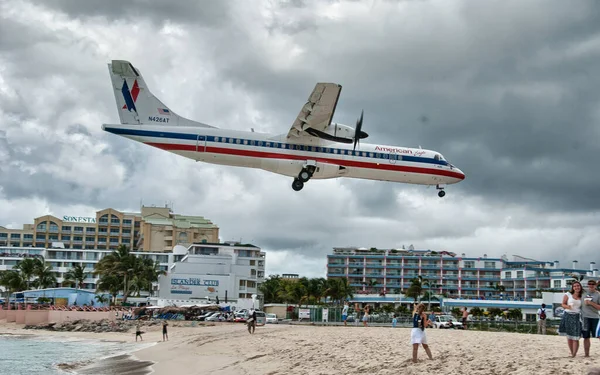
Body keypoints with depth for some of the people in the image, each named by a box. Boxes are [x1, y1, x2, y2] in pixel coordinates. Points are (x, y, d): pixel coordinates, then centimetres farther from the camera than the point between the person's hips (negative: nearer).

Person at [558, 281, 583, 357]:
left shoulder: (582, 297, 8)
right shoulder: (568, 294, 3)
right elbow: (563, 304, 3)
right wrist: (567, 306, -15)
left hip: (576, 317, 0)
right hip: (567, 316, 0)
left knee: (575, 337, -10)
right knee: (569, 336, 5)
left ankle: (574, 354, -7)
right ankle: (572, 353, 18)